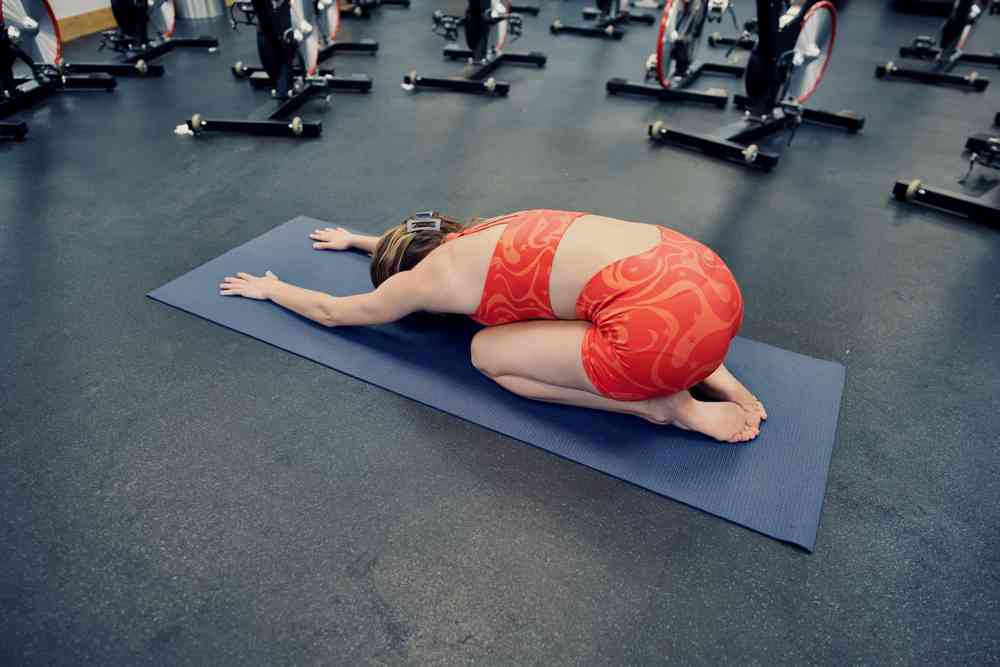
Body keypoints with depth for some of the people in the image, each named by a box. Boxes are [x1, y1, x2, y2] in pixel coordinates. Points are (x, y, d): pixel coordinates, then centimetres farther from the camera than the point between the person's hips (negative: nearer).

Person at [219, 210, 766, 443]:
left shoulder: (428, 277, 6)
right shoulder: (473, 239, 26)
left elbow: (331, 312, 24)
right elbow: (410, 243, 51)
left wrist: (268, 288, 41)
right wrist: (356, 240, 64)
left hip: (664, 320, -9)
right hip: (708, 274, 9)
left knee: (488, 354, 8)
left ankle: (669, 407, 1)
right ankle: (709, 374, 17)